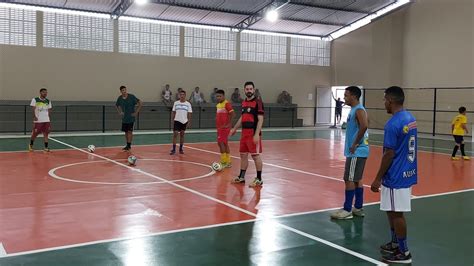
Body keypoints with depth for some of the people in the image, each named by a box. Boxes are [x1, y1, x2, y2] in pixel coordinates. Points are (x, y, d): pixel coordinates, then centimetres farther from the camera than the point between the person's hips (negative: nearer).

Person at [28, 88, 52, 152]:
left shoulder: (48, 101, 10)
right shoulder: (35, 100, -4)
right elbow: (33, 109, -9)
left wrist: (48, 117, 9)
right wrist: (34, 117, -20)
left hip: (46, 120, 4)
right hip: (38, 120, -3)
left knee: (46, 133, -1)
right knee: (35, 133, 6)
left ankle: (46, 147, -1)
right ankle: (31, 145, 29)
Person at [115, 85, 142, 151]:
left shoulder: (131, 97, -13)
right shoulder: (120, 98, 1)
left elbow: (140, 103, -9)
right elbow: (117, 105, 21)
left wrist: (136, 112, -11)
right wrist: (120, 112, 7)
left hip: (131, 117, -5)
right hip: (124, 118, 5)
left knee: (130, 131, -8)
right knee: (126, 131, 9)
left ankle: (129, 145, -5)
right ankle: (128, 145, 19)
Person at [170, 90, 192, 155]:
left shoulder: (188, 104, -1)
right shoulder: (176, 103, 1)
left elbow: (189, 114, 0)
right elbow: (173, 112, 7)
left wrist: (189, 122, -5)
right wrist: (172, 120, 2)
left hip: (184, 121, 1)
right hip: (177, 121, -1)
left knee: (182, 135, 9)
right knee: (175, 134, -6)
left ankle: (181, 149, 19)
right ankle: (173, 149, 0)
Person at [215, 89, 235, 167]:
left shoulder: (227, 103, -12)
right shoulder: (218, 105, 14)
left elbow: (232, 114, -19)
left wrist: (229, 124, -20)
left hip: (224, 127, -9)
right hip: (219, 127, 9)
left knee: (221, 143, -11)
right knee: (225, 144, 11)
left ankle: (224, 162, -6)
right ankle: (228, 162, 17)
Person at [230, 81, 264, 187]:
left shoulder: (258, 102, -10)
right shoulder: (244, 102, 12)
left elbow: (260, 119, -15)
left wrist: (257, 134, -22)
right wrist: (234, 129, 24)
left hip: (253, 134, -7)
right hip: (244, 133, 7)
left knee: (255, 155, -3)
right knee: (243, 155, 13)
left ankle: (259, 179, 6)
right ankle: (241, 177, 24)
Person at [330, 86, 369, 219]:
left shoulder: (359, 110, -16)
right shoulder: (354, 110, 15)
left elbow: (364, 126, -31)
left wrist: (355, 144, -24)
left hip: (356, 152, -10)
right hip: (356, 151, 10)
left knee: (349, 180, -6)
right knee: (356, 179, 13)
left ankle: (347, 210, -1)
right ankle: (358, 208, 20)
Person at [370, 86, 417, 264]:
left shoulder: (392, 124, -21)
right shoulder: (410, 118, 8)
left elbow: (389, 155, -20)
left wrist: (378, 178, -12)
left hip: (396, 176, -9)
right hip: (407, 173, 9)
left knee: (396, 214, 1)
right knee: (393, 212, 19)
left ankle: (403, 252, 10)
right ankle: (395, 244, 30)